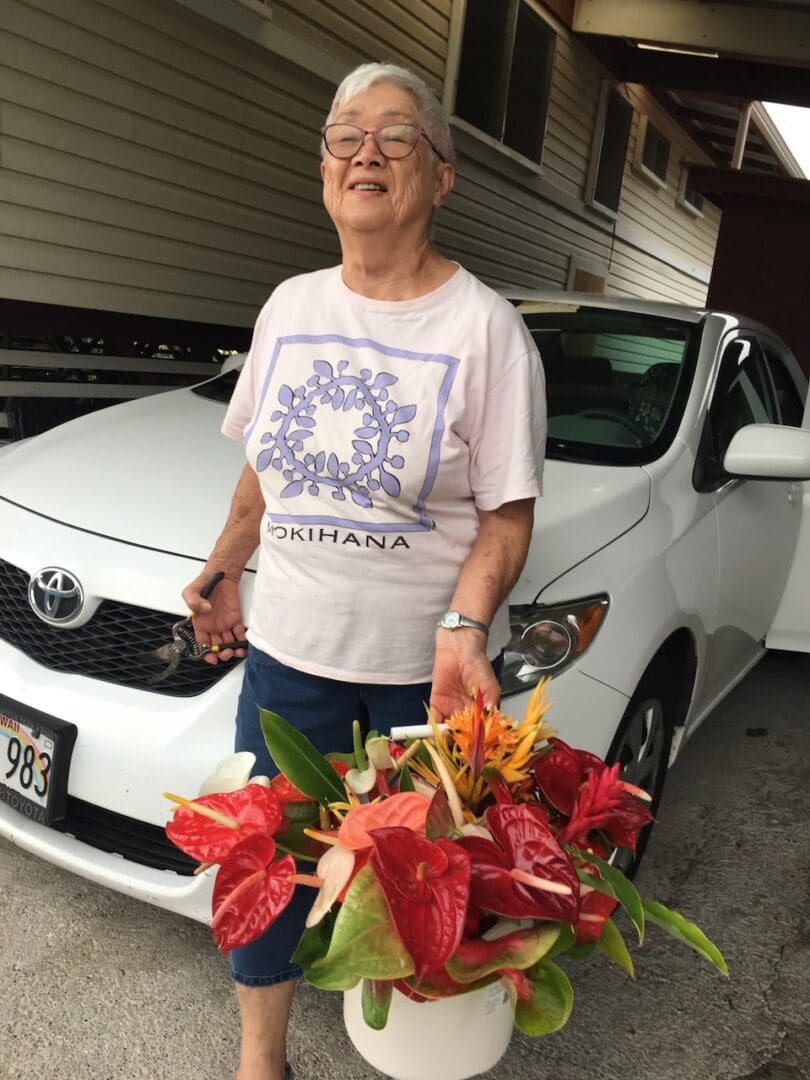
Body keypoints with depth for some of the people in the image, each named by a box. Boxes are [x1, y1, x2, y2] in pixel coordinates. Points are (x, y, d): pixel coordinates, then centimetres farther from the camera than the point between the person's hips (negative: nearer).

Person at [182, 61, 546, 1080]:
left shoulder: (484, 325, -9)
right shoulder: (290, 306, 6)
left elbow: (508, 511, -10)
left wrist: (462, 629, -24)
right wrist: (221, 574, 18)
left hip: (428, 663, -4)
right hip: (290, 645, 4)